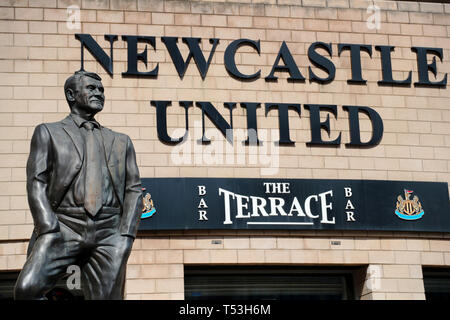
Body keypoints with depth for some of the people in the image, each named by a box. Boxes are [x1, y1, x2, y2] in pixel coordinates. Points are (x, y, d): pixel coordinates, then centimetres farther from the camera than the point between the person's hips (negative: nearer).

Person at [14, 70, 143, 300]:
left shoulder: (121, 142, 24)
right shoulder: (49, 133, 15)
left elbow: (133, 190, 16)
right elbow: (36, 183, 4)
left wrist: (126, 235, 0)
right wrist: (49, 231, -11)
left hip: (108, 231, 3)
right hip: (64, 226, -2)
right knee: (28, 288, -25)